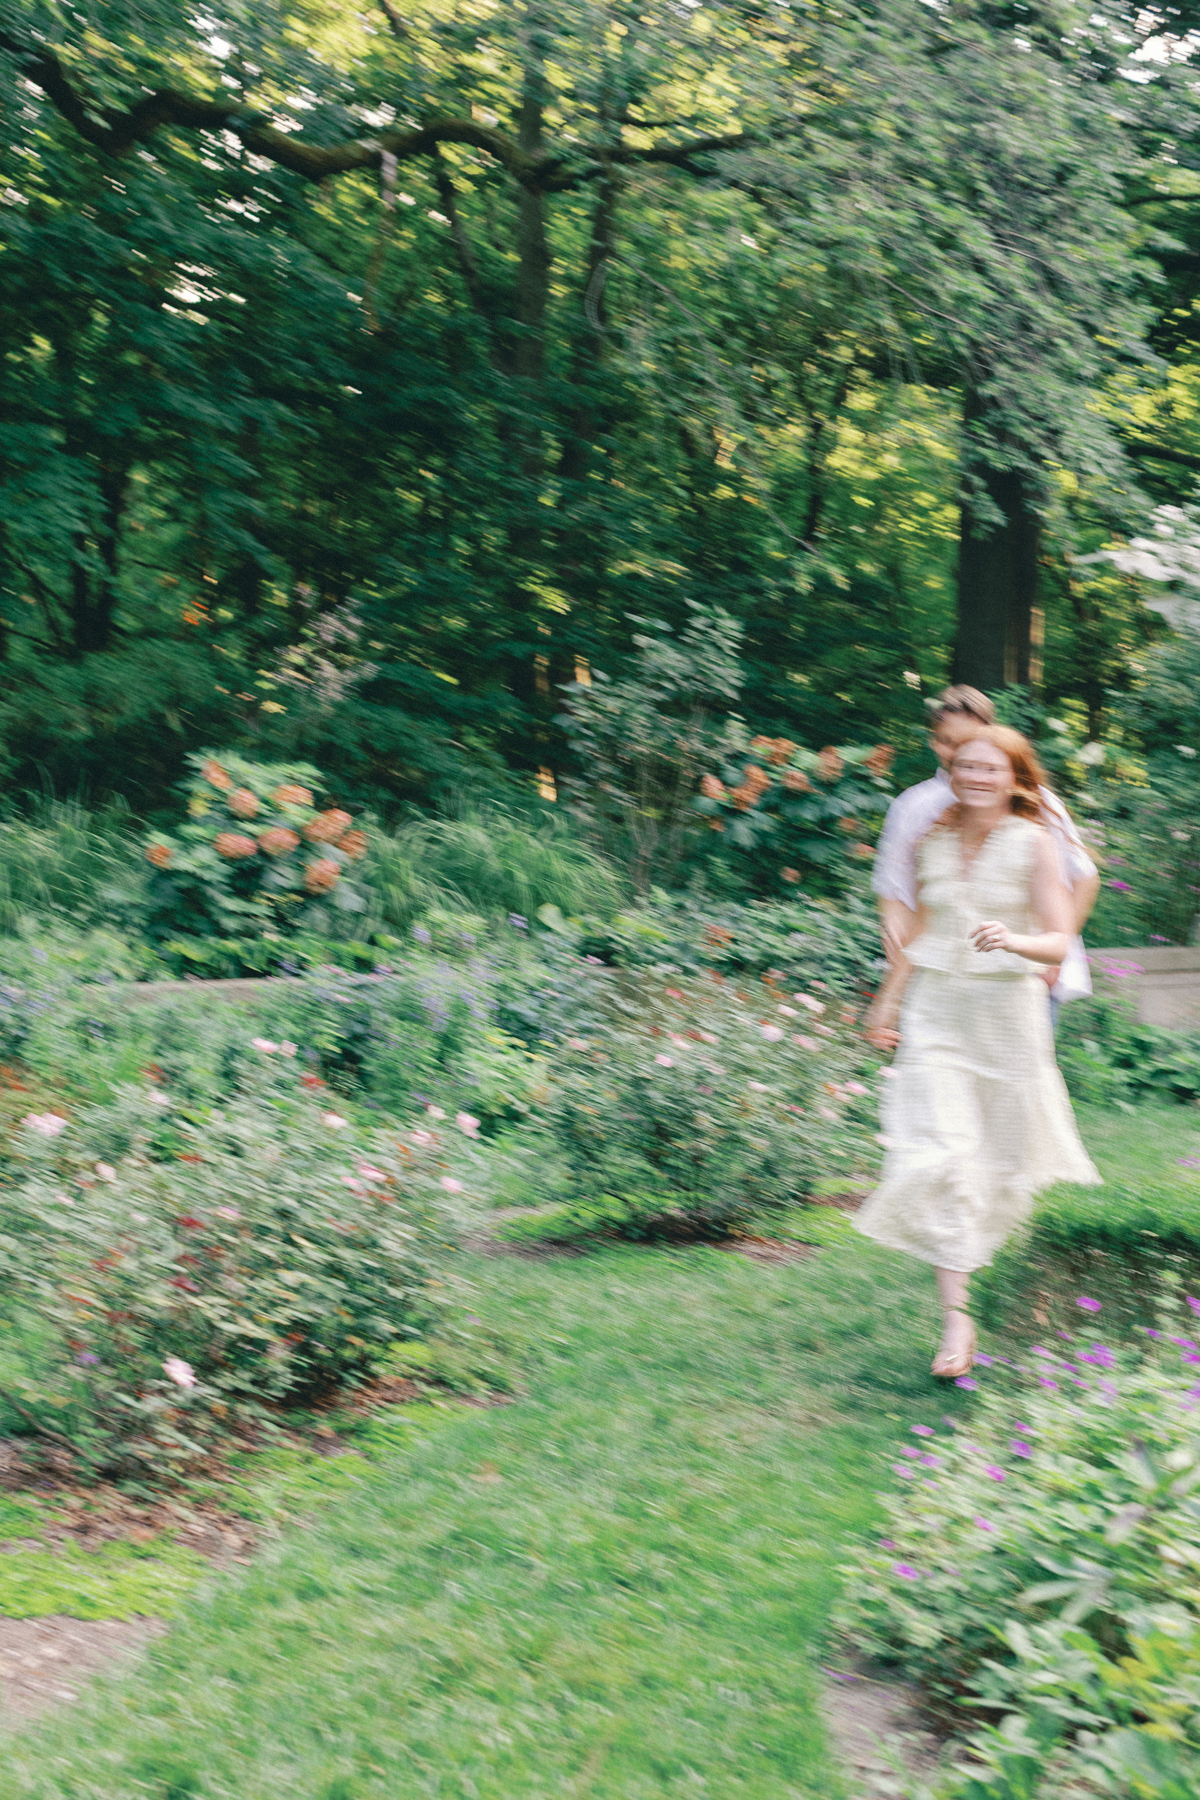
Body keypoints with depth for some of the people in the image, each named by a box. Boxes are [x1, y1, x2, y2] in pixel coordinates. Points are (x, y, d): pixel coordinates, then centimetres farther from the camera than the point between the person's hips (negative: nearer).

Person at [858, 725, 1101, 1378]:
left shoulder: (1033, 843, -5)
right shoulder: (934, 841, 6)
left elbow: (1058, 942, -9)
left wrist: (1013, 940, -29)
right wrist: (889, 999, 19)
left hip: (1006, 1010, -2)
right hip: (934, 1010, 2)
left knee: (1006, 1150, 12)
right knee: (939, 1158, -11)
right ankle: (956, 1317, -8)